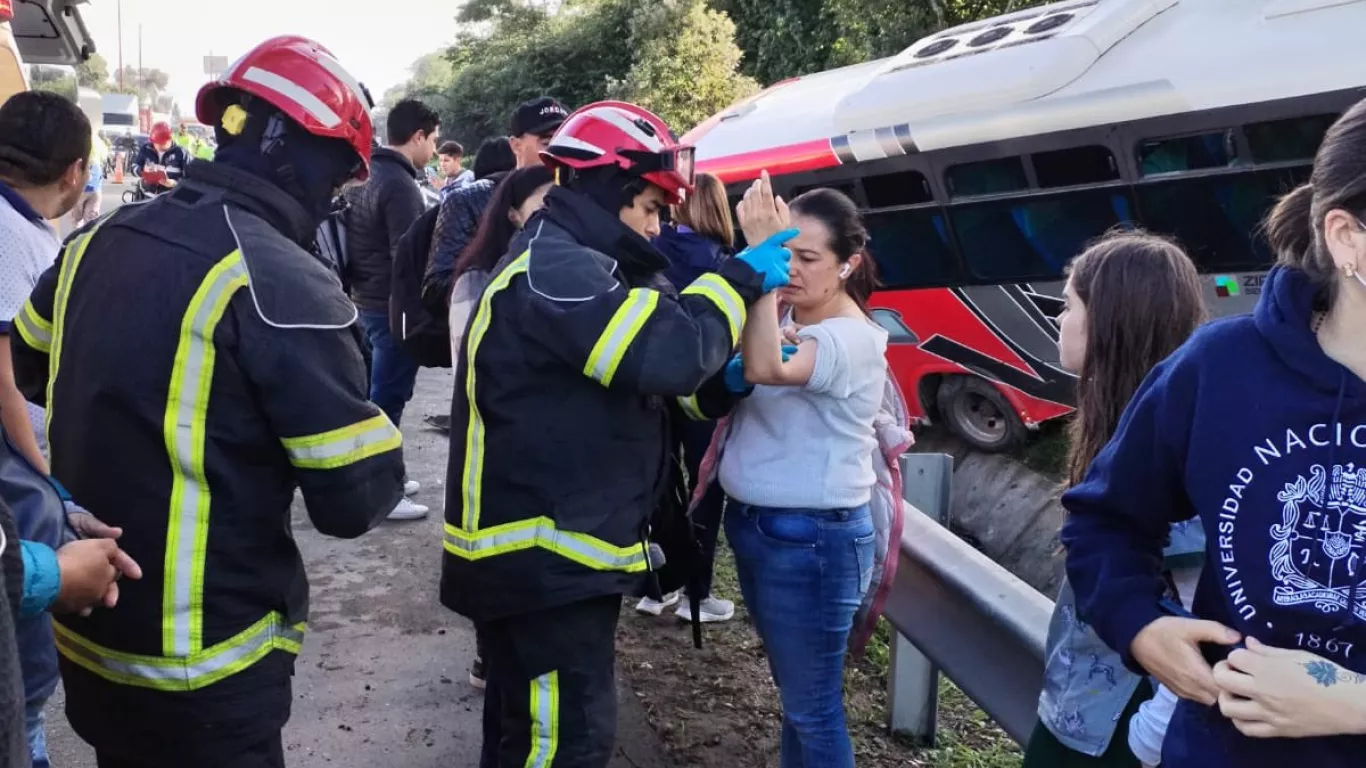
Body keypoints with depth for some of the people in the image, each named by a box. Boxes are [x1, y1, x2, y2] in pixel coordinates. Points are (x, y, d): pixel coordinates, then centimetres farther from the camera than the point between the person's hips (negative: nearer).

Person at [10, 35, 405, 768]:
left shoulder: (100, 238, 1)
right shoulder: (281, 281, -23)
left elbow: (27, 370, 19)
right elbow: (357, 499, -21)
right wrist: (364, 427, -2)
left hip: (85, 629, 7)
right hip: (200, 665, -7)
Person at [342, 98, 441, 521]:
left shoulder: (366, 176, 11)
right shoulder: (400, 185, -20)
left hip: (365, 300, 10)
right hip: (393, 307, -10)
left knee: (373, 394, 17)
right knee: (387, 399, -2)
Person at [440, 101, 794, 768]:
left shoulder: (563, 263, 16)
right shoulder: (555, 271, -20)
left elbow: (637, 367, 17)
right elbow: (667, 351, -30)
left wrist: (725, 379, 1)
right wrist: (743, 278, -15)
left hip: (547, 549, 11)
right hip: (543, 555, -11)